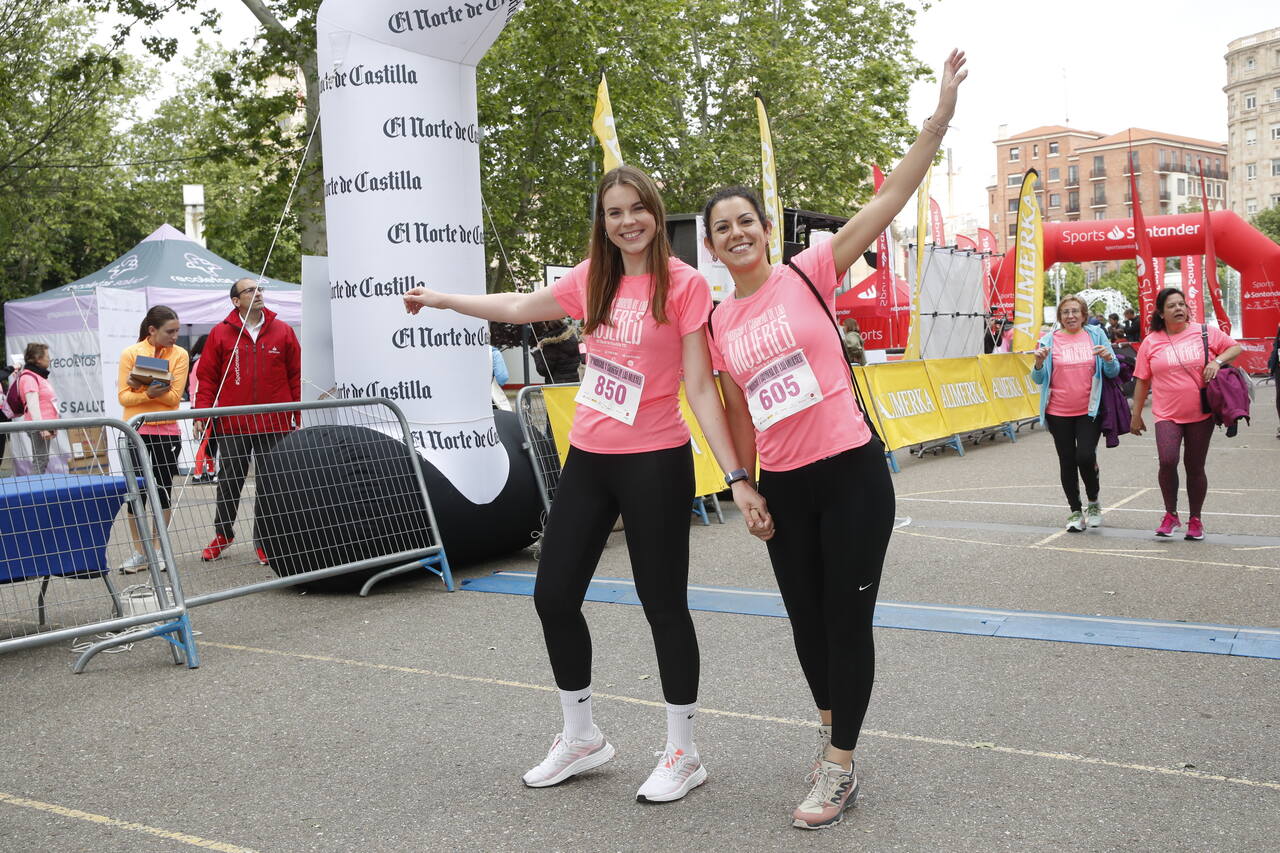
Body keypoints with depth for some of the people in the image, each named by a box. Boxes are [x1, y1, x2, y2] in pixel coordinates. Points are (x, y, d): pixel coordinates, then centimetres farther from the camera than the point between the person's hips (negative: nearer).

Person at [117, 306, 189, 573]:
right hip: (136, 430, -1)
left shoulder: (179, 354, -1)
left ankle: (158, 549, 17)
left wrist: (143, 387, -21)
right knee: (136, 490, -1)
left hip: (167, 431, 1)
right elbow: (123, 396, -9)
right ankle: (138, 552, 9)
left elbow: (175, 396, -9)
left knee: (164, 489, 6)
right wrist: (149, 393, -26)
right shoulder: (130, 353, -4)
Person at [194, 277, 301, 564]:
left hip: (274, 424, 0)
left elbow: (296, 375, 6)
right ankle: (223, 533, 29)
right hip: (232, 425, 0)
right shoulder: (221, 333, 3)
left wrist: (301, 414, 2)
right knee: (228, 481, 10)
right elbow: (206, 376, 4)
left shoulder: (283, 331, 4)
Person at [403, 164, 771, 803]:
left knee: (663, 604, 3)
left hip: (654, 463, -6)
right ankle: (580, 738, 30)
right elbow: (519, 308, 22)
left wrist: (738, 478, -17)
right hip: (588, 460, 6)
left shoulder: (684, 284, -10)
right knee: (554, 596, 10)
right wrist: (440, 300, 31)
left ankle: (682, 754, 21)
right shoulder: (593, 278, 6)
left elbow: (700, 388, -12)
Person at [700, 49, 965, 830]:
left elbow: (888, 201, -11)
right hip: (783, 488, 4)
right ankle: (833, 719, 41)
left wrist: (940, 118, -19)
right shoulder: (719, 324, 7)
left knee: (848, 618, 1)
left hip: (852, 473, -4)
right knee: (806, 619, 15)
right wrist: (746, 487, 16)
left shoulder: (809, 275, -4)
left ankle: (839, 769, 15)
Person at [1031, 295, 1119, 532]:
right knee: (1067, 462, 6)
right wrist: (1039, 363, -17)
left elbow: (1114, 372, 5)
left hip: (1089, 410, -1)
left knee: (1085, 456, -14)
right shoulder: (1050, 340, 3)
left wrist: (1108, 358, -16)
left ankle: (1093, 503, 12)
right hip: (1059, 412, 1)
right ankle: (1075, 512, 19)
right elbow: (1039, 379, 3)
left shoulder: (1096, 335, 4)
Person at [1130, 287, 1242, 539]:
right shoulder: (1151, 342, 3)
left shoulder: (1206, 332, 1)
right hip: (1167, 415, 0)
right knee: (1167, 461, -19)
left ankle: (1195, 519, 23)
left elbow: (1235, 347, 9)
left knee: (1195, 467, 7)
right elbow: (1142, 381, 6)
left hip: (1201, 414, 0)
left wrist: (1218, 361, -11)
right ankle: (1171, 514, 1)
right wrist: (1136, 415, 7)